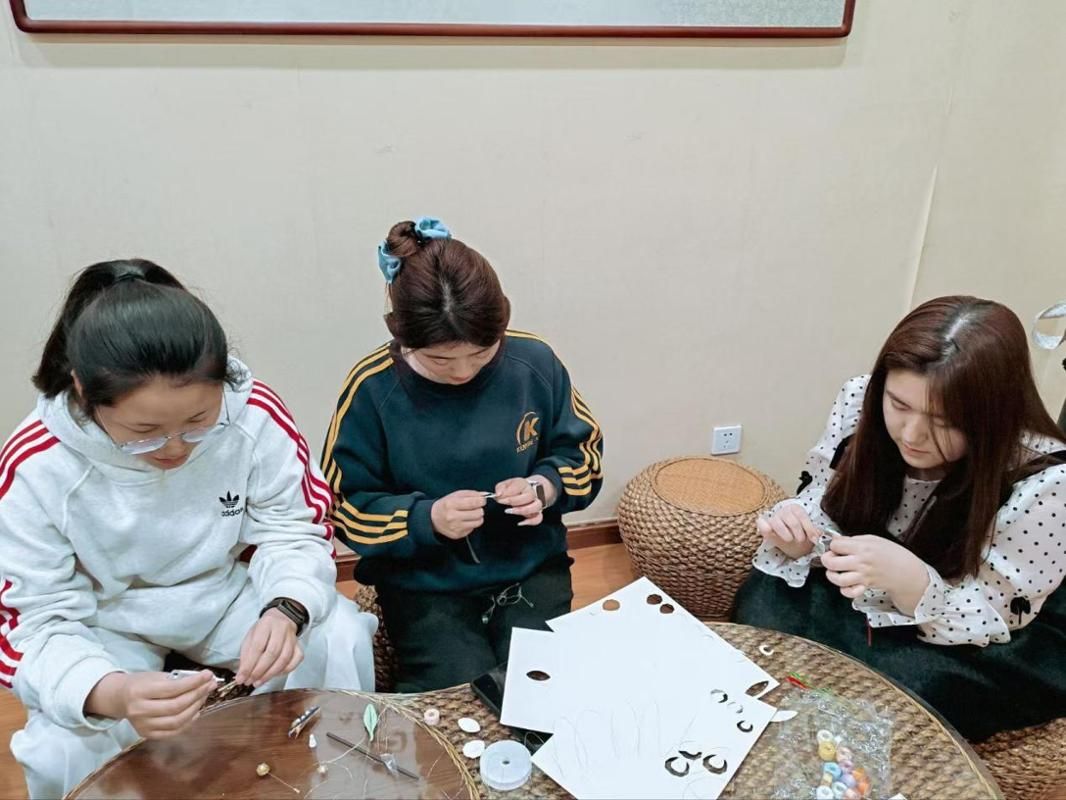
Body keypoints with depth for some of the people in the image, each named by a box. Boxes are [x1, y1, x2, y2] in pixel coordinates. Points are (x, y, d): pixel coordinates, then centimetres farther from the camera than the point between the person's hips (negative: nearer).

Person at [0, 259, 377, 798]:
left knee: (340, 638, -23)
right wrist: (112, 694, -45)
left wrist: (285, 610, -38)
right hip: (108, 620, 0)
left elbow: (295, 534, -14)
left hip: (230, 592, 1)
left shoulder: (255, 415, -25)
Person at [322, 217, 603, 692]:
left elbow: (582, 452, 5)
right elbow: (347, 507, -6)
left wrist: (545, 486, -16)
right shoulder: (372, 388, -15)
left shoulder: (535, 363, -10)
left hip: (530, 568, 2)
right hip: (424, 582, -1)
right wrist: (427, 519, -23)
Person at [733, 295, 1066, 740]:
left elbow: (990, 622, -22)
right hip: (869, 597, 3)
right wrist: (795, 539, -29)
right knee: (762, 607, -19)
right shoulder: (861, 402, -19)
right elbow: (827, 519, -6)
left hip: (1014, 643, -2)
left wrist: (911, 582, -41)